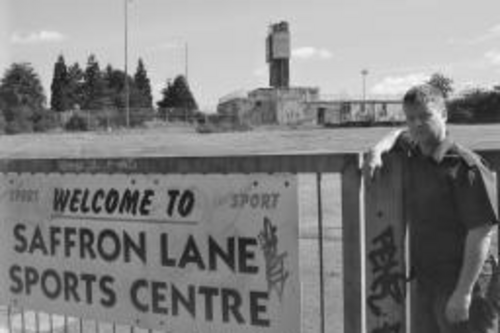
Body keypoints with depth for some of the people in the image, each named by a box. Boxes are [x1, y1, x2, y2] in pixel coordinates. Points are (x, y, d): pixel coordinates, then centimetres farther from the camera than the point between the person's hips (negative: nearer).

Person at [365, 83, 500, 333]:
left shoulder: (465, 166, -16)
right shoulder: (412, 154, 6)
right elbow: (398, 135, 31)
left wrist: (464, 292, -21)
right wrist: (378, 150, 8)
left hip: (461, 283, -7)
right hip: (424, 282, 8)